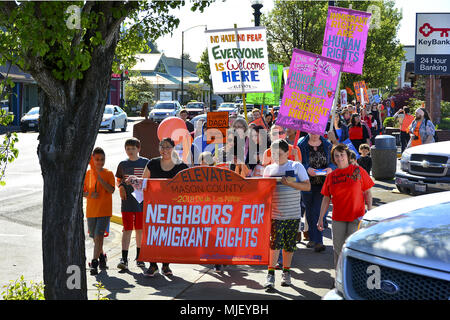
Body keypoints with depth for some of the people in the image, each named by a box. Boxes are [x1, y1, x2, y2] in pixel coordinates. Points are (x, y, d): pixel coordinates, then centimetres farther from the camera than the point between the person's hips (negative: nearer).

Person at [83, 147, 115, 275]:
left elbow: (111, 190, -15)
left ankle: (94, 263, -12)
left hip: (104, 211, -4)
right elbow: (82, 191, 9)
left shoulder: (108, 173, -2)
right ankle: (102, 256, 38)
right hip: (91, 210, 4)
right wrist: (89, 194, -12)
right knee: (95, 237, 14)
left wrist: (100, 178, -22)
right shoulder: (88, 173, 5)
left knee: (99, 236, -14)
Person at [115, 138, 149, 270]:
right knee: (127, 229, -3)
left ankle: (139, 257, 20)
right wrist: (121, 186, -3)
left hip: (141, 201, -1)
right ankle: (124, 258, -4)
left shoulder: (145, 162, 1)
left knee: (140, 230, 8)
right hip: (127, 201, 1)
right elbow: (118, 180, 19)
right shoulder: (122, 164, 8)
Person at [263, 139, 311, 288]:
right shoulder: (269, 169, 10)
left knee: (289, 245, 7)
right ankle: (271, 274, -5)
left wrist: (290, 183, -15)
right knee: (274, 243, -10)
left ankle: (286, 272, 21)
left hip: (293, 213, 0)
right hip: (275, 214, 0)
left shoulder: (297, 166, 3)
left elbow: (307, 186, -1)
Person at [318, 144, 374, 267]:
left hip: (356, 217, -3)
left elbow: (367, 192, 3)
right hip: (338, 219, 3)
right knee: (338, 248, 5)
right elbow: (326, 199, 11)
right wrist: (321, 218, 7)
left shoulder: (358, 171, 0)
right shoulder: (331, 176, 7)